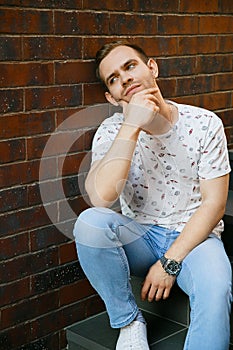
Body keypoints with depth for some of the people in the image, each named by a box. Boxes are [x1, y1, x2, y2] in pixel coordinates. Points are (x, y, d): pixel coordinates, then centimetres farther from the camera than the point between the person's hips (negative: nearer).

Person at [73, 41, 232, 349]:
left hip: (193, 235, -2)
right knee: (90, 222, -29)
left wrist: (170, 262, -16)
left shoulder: (204, 124, -8)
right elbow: (101, 197, -25)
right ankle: (130, 323, -9)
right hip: (140, 235, 2)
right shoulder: (112, 131, -6)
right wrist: (132, 125, -27)